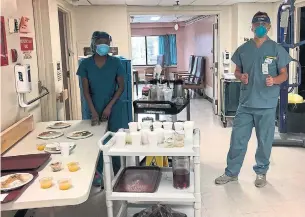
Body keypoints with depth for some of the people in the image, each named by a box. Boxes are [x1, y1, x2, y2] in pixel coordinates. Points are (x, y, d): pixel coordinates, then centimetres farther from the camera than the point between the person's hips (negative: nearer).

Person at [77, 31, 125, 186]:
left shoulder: (115, 62, -6)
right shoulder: (86, 64, -4)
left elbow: (121, 86, -3)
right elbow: (85, 90, -3)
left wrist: (109, 107, -10)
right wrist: (93, 111, -10)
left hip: (113, 106, -1)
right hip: (95, 107, 1)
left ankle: (117, 172, 17)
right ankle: (98, 172, 20)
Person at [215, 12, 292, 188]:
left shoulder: (277, 49, -2)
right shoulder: (243, 49, 6)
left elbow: (284, 74, 0)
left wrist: (274, 80, -22)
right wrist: (241, 76, -9)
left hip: (267, 104, -2)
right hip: (246, 103, 3)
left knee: (265, 141, 8)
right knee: (237, 139, 7)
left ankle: (261, 173, 27)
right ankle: (231, 172, 21)